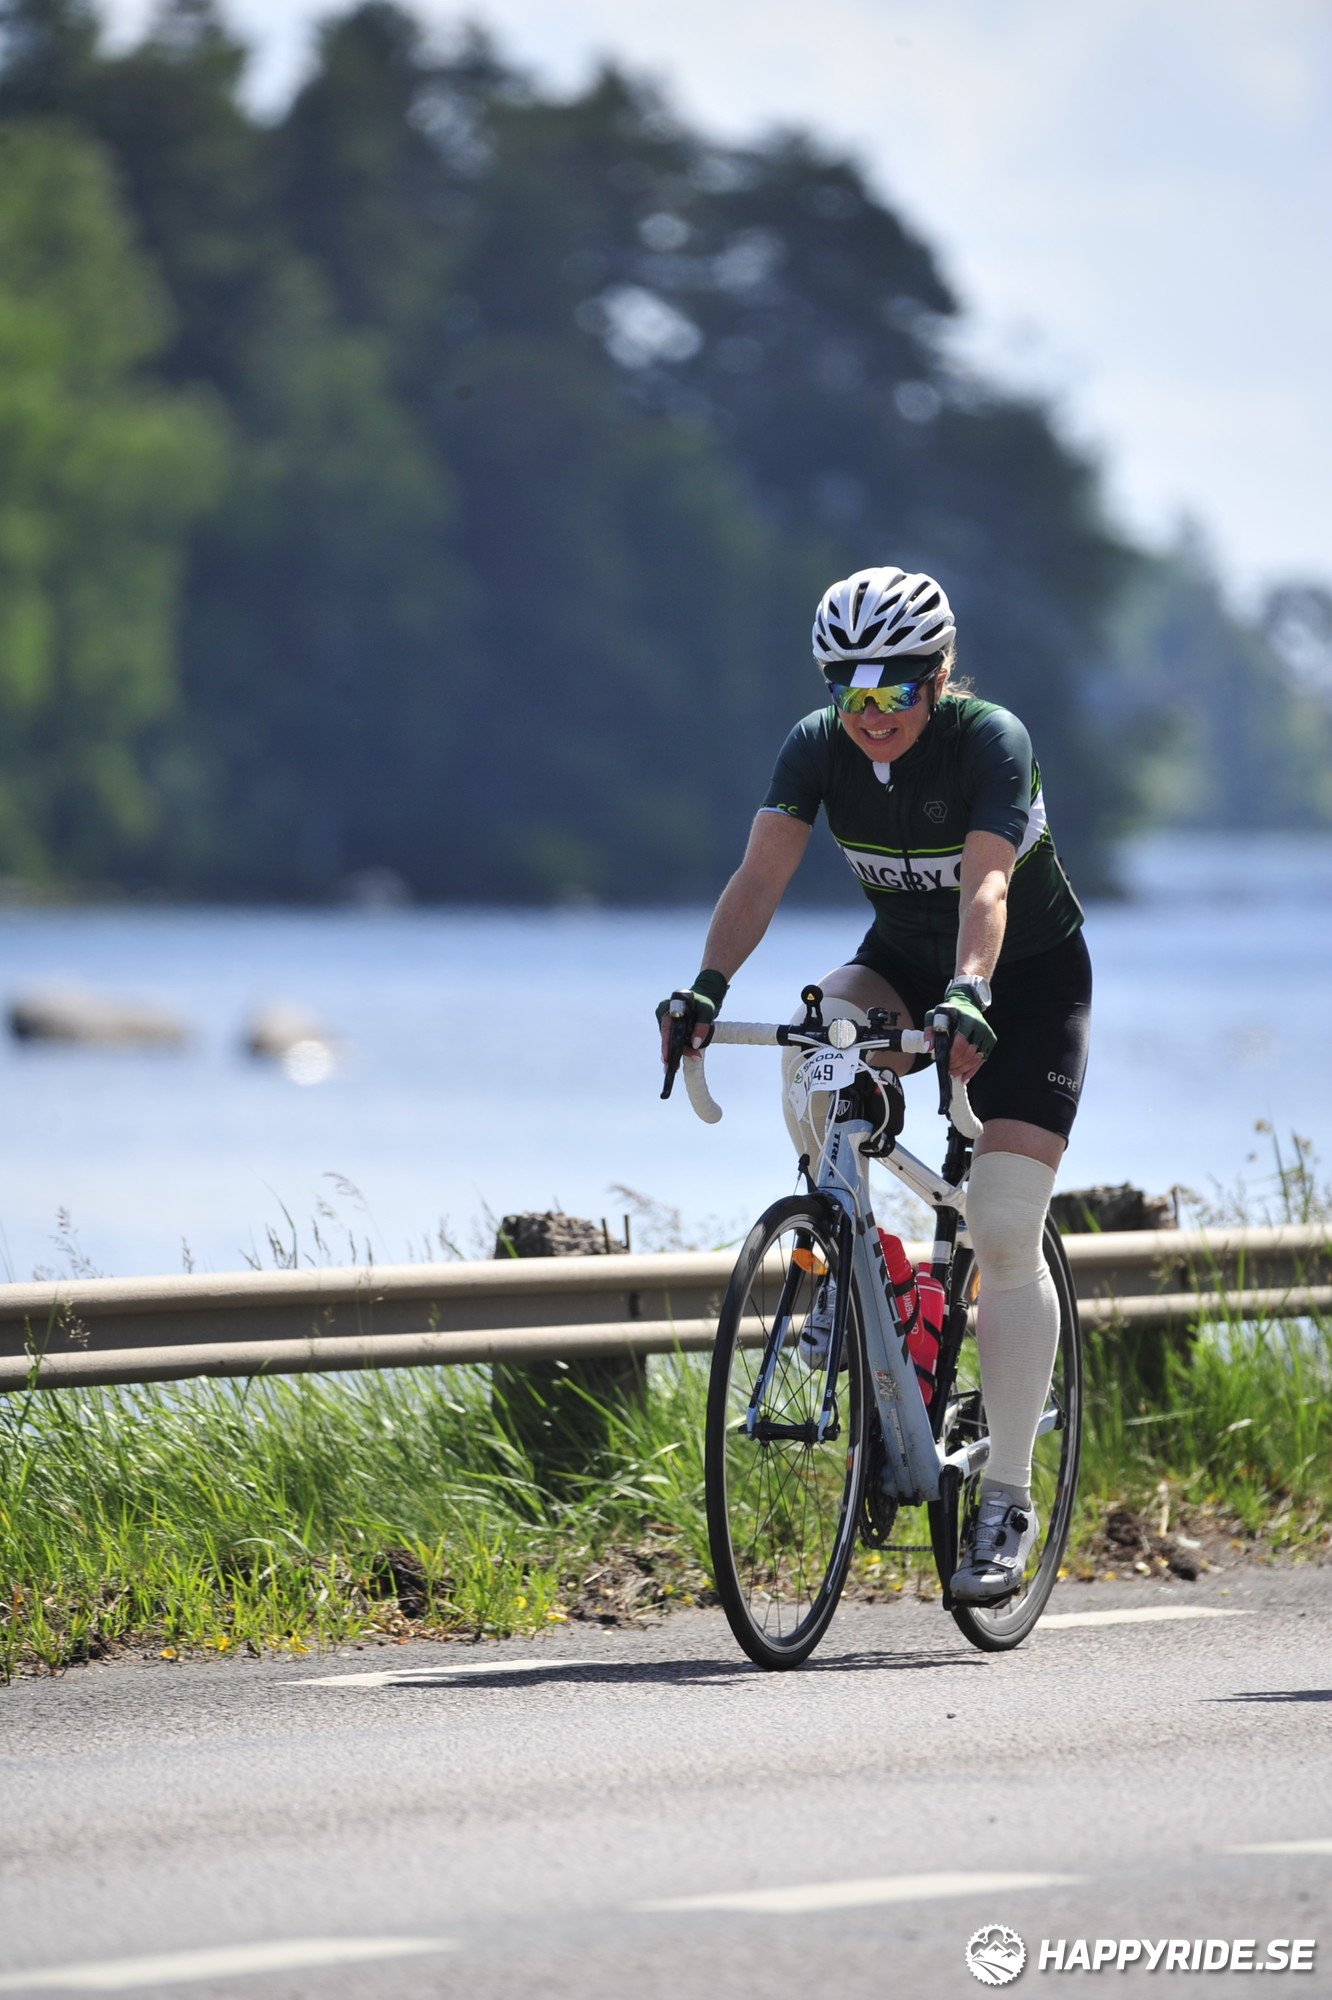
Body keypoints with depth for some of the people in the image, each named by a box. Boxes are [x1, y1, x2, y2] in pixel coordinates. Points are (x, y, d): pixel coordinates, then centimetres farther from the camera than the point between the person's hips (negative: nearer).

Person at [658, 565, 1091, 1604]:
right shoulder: (820, 745, -16)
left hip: (1028, 974, -4)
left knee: (1005, 1234, -14)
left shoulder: (990, 740, -27)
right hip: (904, 960, 4)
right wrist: (708, 988, -43)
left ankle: (1008, 1500, -7)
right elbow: (763, 871, -26)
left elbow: (986, 884, -41)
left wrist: (968, 996, -59)